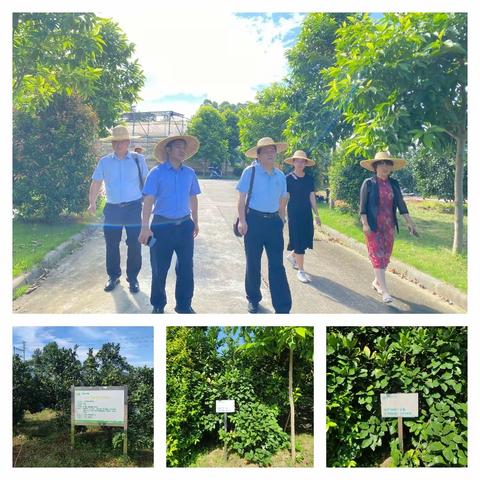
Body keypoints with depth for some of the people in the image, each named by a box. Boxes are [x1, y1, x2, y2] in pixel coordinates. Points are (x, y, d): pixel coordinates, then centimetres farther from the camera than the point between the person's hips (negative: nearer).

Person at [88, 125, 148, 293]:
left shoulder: (138, 159, 1)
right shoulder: (104, 161, 5)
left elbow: (146, 181, 3)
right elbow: (96, 183, 7)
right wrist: (92, 203, -3)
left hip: (133, 208, -2)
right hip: (112, 208, 2)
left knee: (134, 245, 3)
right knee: (111, 244, 7)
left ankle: (133, 278, 17)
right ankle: (113, 276, 23)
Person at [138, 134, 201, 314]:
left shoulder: (189, 173, 5)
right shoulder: (157, 173, -7)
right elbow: (148, 200, -12)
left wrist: (195, 222, 18)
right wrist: (145, 228, -19)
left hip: (185, 226, 4)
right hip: (162, 226, -3)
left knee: (186, 268, 9)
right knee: (159, 269, 7)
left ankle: (184, 305, 24)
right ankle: (158, 305, 25)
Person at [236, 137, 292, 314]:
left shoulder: (280, 175, 9)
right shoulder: (250, 171, -5)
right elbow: (241, 198, -6)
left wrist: (281, 220, 15)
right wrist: (242, 221, -13)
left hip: (274, 222, 3)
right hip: (254, 220, -3)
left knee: (277, 266, 0)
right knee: (253, 263, 8)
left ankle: (283, 308, 1)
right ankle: (253, 299, 27)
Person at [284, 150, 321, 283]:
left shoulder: (309, 179, 8)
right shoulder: (288, 178, -6)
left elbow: (312, 197, 11)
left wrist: (316, 214, 9)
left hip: (307, 214, 5)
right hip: (294, 214, -5)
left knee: (306, 240, 9)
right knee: (298, 241, -4)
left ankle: (291, 255, 38)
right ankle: (300, 271, 5)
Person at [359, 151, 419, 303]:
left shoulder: (394, 184, 7)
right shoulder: (368, 183, -4)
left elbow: (401, 204, 6)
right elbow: (363, 205, -6)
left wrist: (410, 222, 1)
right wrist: (365, 224, -15)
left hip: (389, 226, 5)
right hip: (373, 226, -5)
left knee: (385, 255, 10)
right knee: (377, 255, -8)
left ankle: (377, 281, 29)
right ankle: (384, 291, -11)